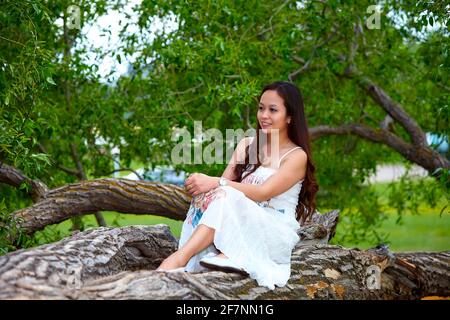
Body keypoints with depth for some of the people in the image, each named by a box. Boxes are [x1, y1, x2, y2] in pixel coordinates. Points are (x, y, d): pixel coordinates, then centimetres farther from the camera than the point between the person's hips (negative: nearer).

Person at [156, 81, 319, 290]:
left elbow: (263, 193, -15)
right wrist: (207, 183, -20)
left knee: (225, 196, -32)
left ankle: (180, 258, -47)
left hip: (276, 232, -4)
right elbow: (225, 181, 4)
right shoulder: (247, 145, 17)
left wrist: (217, 183, -25)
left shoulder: (297, 156, -1)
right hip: (240, 225, 5)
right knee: (212, 193, -26)